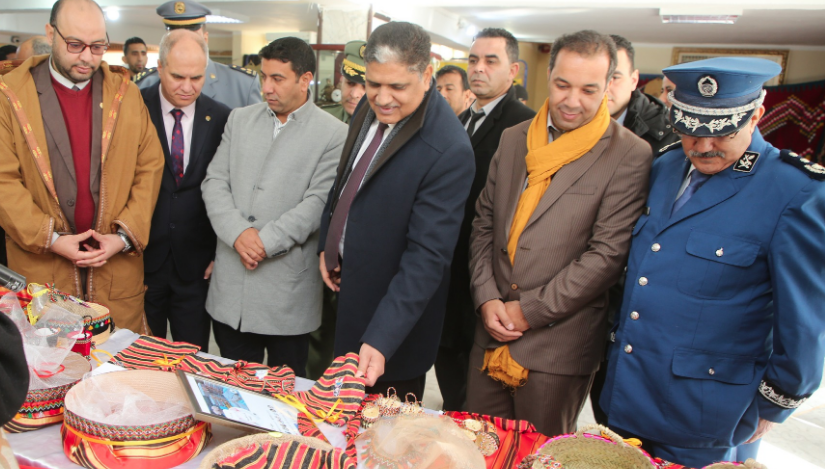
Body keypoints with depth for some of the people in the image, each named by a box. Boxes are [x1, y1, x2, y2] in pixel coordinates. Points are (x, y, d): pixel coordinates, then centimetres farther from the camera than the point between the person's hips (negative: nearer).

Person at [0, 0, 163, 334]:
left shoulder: (126, 93, 5)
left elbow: (150, 167, 2)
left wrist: (125, 236, -6)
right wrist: (49, 238, -12)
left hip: (118, 266, 1)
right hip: (42, 271, -1)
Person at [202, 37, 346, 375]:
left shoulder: (334, 135, -4)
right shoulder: (240, 119, 11)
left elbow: (318, 203, -12)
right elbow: (215, 182, 5)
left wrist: (265, 241, -16)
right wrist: (238, 233, -11)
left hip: (287, 288, -4)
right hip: (230, 281, 4)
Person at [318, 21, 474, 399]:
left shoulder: (449, 152, -29)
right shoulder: (370, 111, -3)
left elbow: (428, 255, -29)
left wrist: (381, 340, -32)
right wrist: (326, 244, 7)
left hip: (396, 304, -7)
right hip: (346, 282, 7)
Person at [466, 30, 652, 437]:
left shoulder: (629, 155, -9)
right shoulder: (513, 139, 7)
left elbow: (607, 254, -14)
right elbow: (484, 223, 9)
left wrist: (529, 310, -13)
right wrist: (487, 299, -3)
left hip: (557, 346, -4)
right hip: (492, 331, 5)